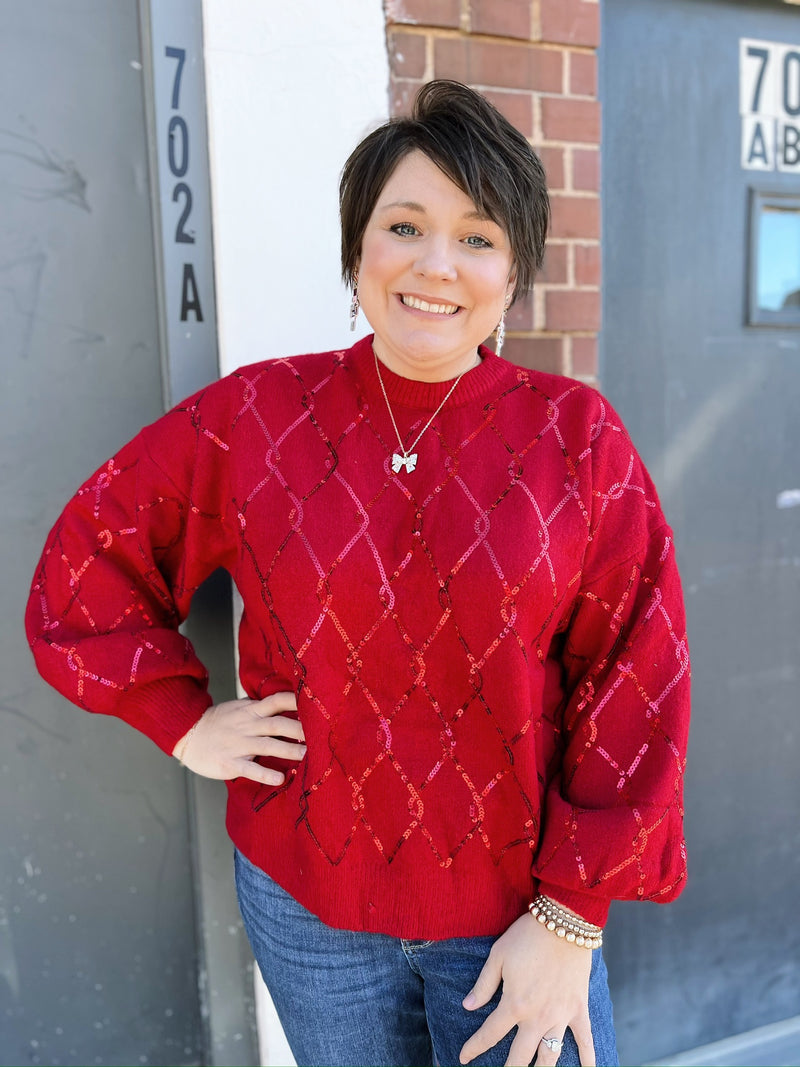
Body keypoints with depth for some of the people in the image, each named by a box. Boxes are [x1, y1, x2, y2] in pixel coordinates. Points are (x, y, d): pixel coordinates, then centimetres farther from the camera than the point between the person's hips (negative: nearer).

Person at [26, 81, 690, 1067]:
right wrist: (185, 718, -4)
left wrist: (572, 917, -9)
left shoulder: (577, 437, -9)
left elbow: (637, 689, -9)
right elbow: (88, 560, 3)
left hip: (517, 911, -1)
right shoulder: (255, 416, -7)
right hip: (308, 905, 2)